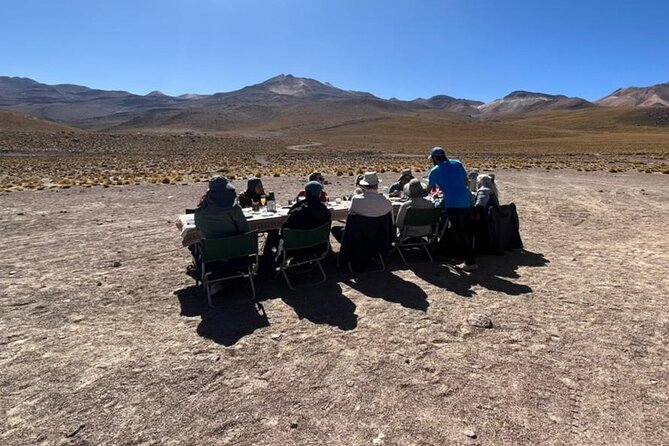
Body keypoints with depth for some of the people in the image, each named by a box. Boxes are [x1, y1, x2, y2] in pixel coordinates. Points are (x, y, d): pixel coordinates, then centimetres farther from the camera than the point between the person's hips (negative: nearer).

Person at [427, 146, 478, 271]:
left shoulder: (434, 171, 3)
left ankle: (470, 263, 1)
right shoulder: (457, 163, 14)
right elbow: (467, 182, 18)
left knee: (461, 234, 0)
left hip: (452, 204, -5)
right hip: (466, 201, 5)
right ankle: (471, 258, 24)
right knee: (468, 232, 15)